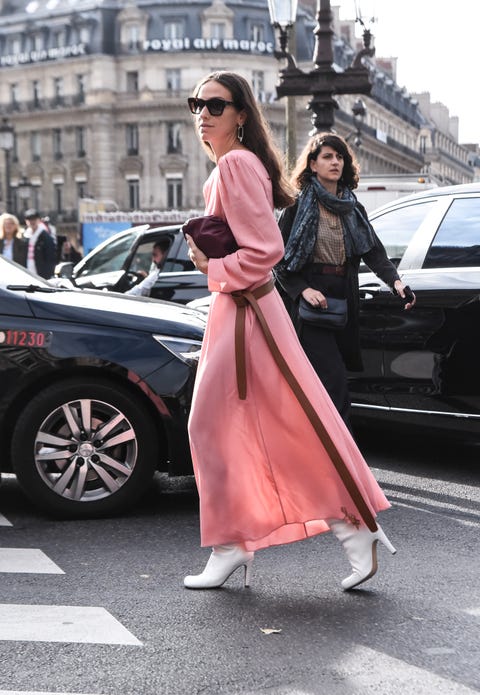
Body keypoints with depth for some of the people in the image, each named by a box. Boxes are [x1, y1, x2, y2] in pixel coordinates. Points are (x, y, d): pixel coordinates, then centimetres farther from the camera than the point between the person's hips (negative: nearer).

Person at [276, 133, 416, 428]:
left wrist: (395, 280, -13)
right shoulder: (298, 205, -1)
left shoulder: (354, 208, 15)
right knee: (335, 382, -14)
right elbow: (279, 258, -3)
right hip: (311, 300, -5)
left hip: (345, 300, 6)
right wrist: (302, 289, -16)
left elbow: (373, 250, 4)